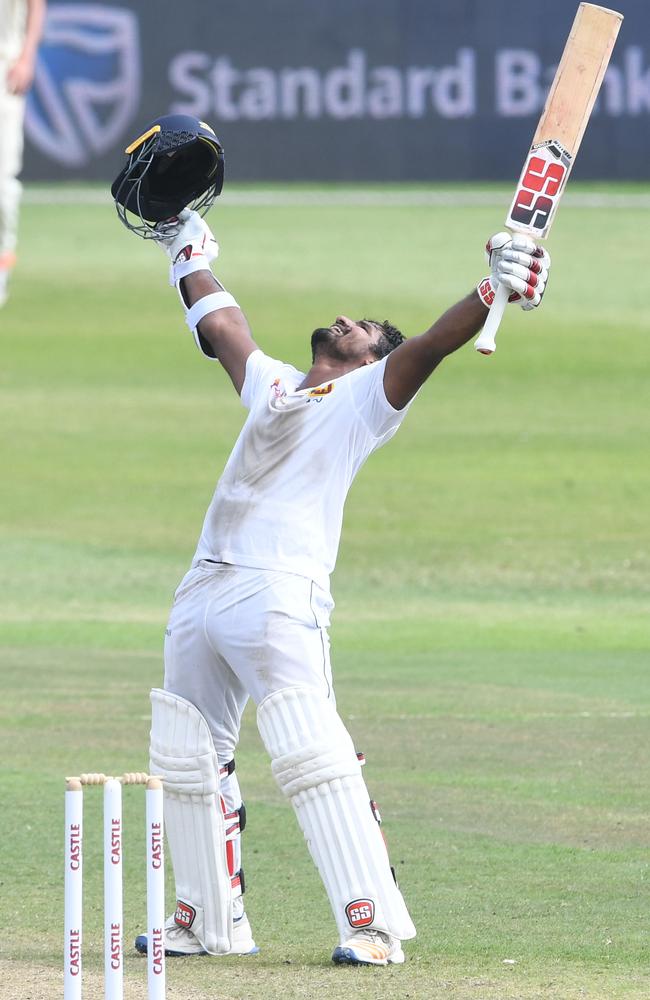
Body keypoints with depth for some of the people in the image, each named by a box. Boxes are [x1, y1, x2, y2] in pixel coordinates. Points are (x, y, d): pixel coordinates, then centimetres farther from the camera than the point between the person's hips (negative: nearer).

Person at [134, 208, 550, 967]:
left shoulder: (368, 397, 6)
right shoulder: (271, 383, 24)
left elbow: (432, 344, -10)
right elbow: (220, 326, 38)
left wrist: (494, 292, -25)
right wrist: (189, 257, 48)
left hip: (279, 593, -8)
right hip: (203, 587, 8)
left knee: (310, 754, -18)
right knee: (184, 757, 11)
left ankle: (371, 922, -20)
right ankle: (210, 919, 22)